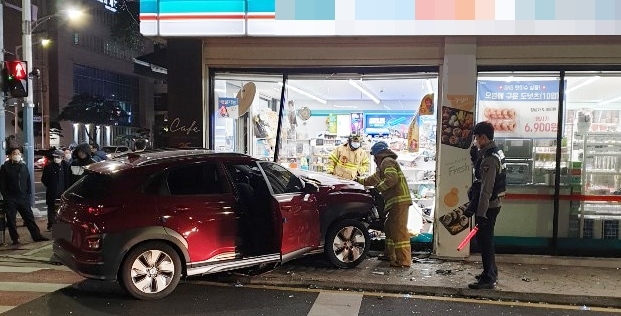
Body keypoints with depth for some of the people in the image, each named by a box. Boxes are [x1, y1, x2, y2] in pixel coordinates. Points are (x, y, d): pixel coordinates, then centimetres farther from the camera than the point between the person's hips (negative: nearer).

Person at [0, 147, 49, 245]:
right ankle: (15, 239, 11)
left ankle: (37, 236, 8)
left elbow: (28, 181, 14)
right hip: (11, 199, -3)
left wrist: (28, 193, 6)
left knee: (29, 217, 5)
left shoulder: (24, 166, 11)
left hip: (23, 197, 3)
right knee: (11, 220, 2)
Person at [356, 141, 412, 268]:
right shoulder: (384, 164, 28)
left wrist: (378, 188, -13)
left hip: (399, 200, -11)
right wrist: (359, 181, 44)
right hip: (397, 201, 11)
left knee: (399, 230, -13)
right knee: (389, 228, 20)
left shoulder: (387, 162, -6)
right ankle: (389, 255, 30)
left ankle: (404, 260, -14)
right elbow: (374, 179, 39)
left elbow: (392, 179, -22)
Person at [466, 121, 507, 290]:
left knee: (484, 240, -3)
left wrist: (481, 213, -25)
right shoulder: (496, 152, 11)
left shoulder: (489, 159, -21)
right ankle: (491, 272, 32)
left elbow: (486, 189, -25)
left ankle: (488, 279, 4)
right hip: (494, 203, 10)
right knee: (485, 239, 20)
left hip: (488, 205, -10)